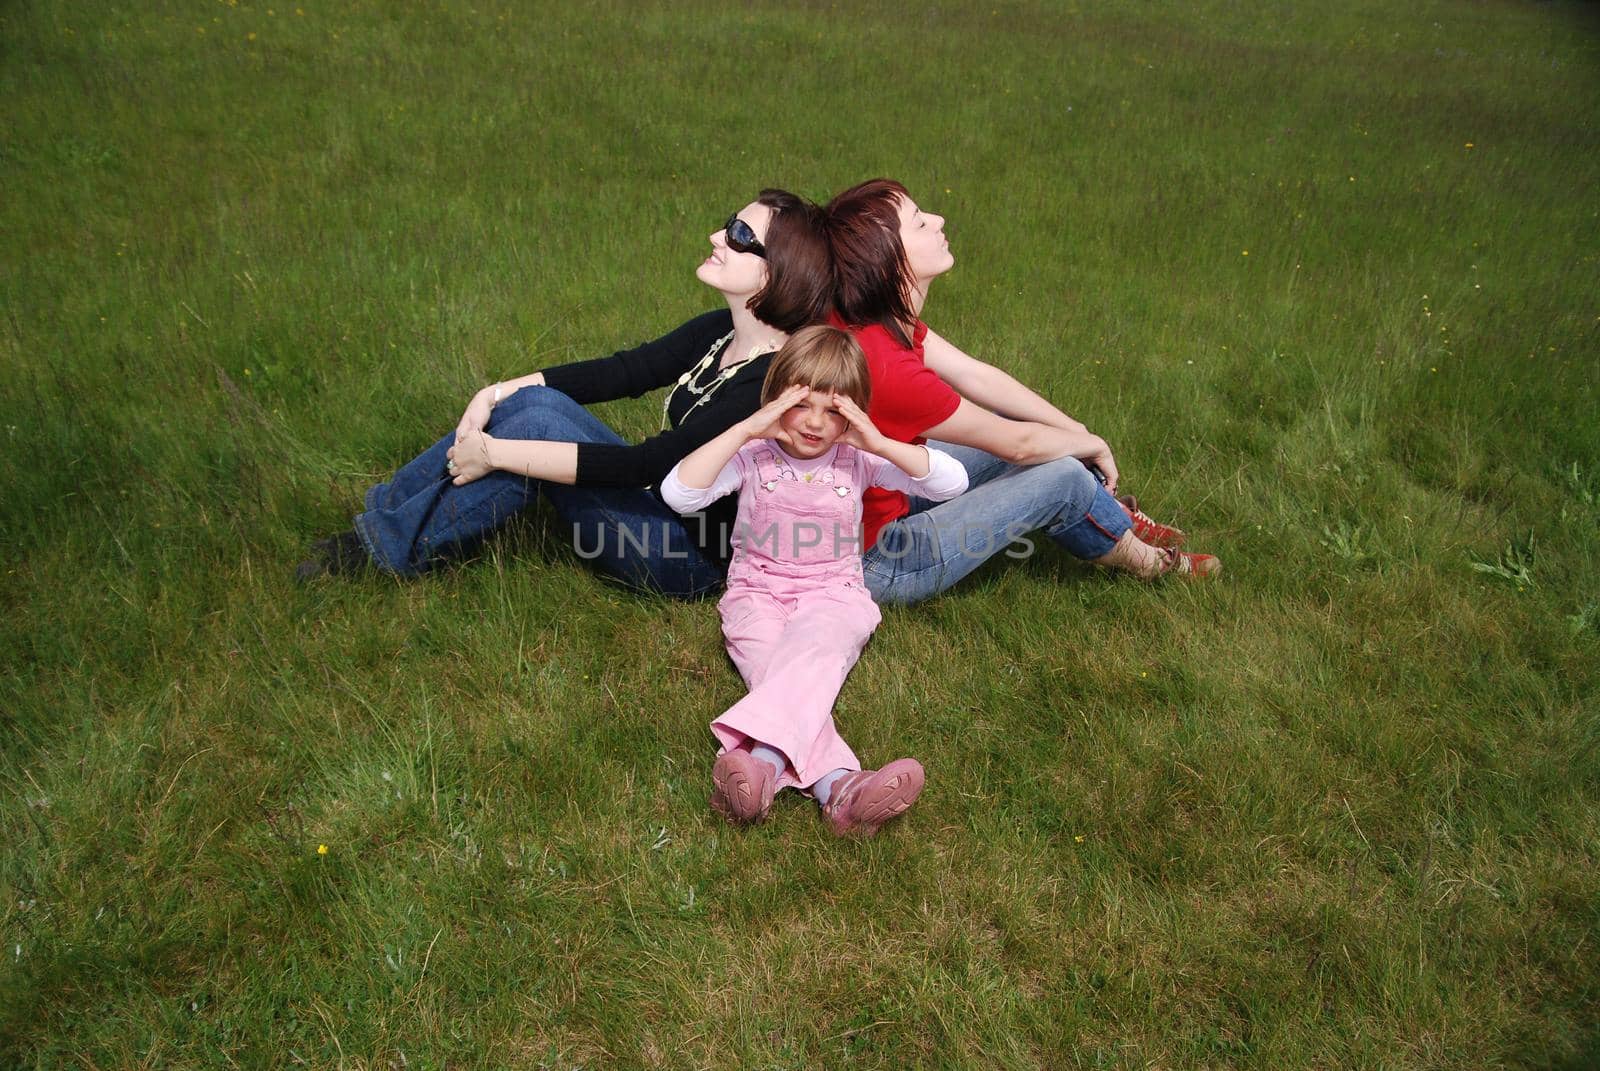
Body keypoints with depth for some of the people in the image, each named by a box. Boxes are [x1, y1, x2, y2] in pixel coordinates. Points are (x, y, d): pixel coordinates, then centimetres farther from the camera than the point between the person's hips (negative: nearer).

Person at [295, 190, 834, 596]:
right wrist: (500, 393, -8)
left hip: (689, 560, -8)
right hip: (661, 501, 8)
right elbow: (624, 370, 3)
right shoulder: (719, 332, 1)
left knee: (539, 421, -22)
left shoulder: (775, 383, -27)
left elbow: (641, 465, -29)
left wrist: (495, 453, -24)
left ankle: (387, 552, -7)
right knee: (532, 398, -9)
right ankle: (379, 515, 0)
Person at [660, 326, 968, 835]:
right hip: (757, 595, 0)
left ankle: (764, 758, -54)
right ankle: (837, 784, -53)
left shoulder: (856, 459, 4)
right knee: (784, 670, -32)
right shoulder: (754, 455, 1)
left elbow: (952, 482, -5)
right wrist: (744, 429, -20)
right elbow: (678, 494, -16)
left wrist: (880, 443, -16)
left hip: (832, 596, 1)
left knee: (813, 642, -36)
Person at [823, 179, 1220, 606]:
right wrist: (1093, 445, 0)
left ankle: (1111, 515, 29)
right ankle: (1143, 559, 22)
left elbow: (975, 376, 3)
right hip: (875, 563, -8)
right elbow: (1017, 444, -19)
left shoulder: (882, 316, -6)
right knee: (1062, 474, -5)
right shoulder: (886, 369, -32)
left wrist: (1080, 433, 3)